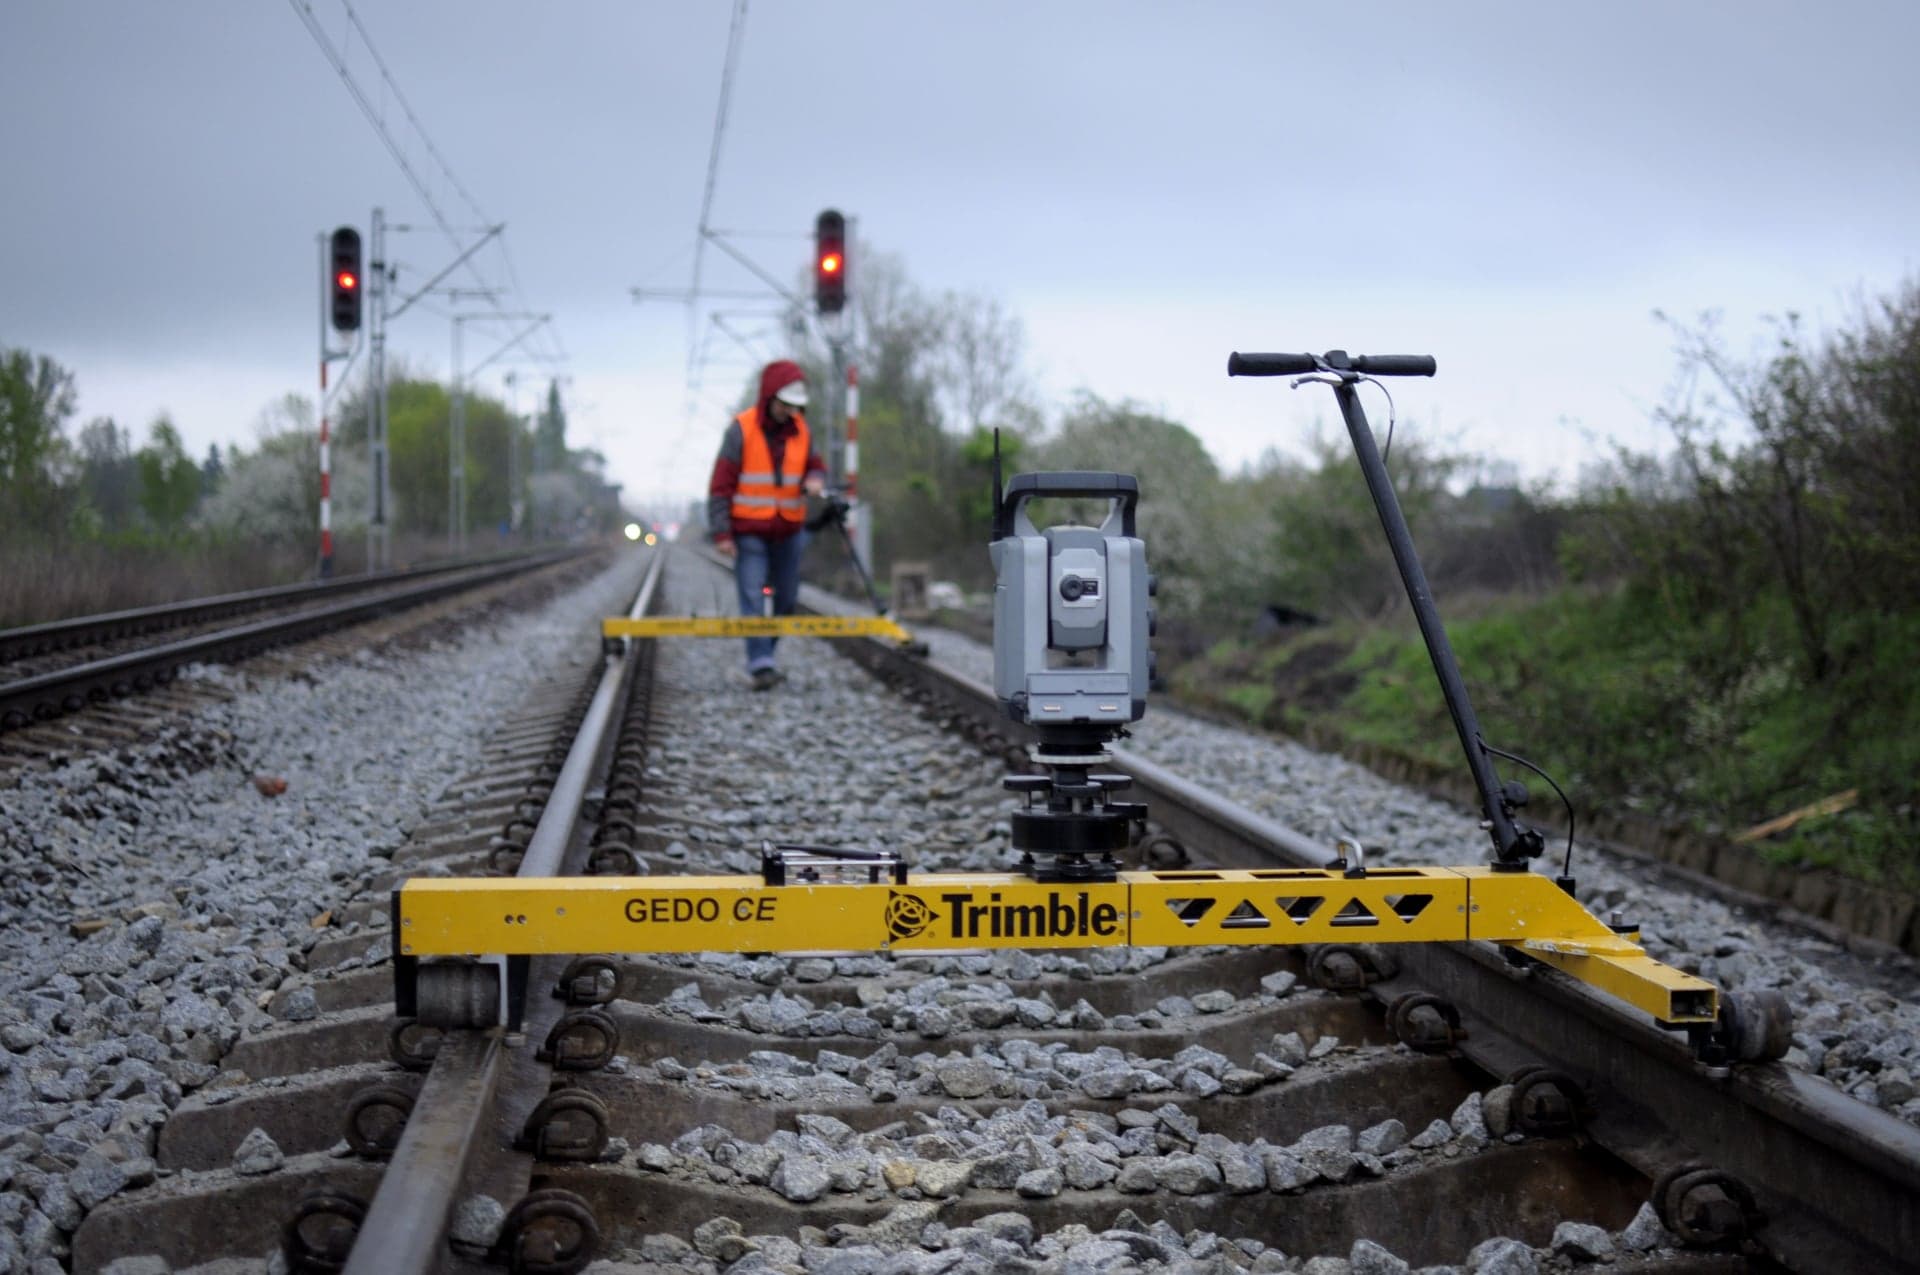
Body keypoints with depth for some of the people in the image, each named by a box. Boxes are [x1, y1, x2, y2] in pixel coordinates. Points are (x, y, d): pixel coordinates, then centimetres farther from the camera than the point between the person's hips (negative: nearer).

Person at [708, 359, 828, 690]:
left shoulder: (800, 430, 4)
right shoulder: (741, 429, -10)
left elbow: (815, 466, 15)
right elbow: (721, 484, -9)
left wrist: (815, 480, -12)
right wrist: (721, 533, -14)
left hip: (788, 530, 5)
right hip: (749, 532, -5)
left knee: (786, 599, 10)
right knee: (753, 599, -13)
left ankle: (764, 655, 25)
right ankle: (761, 665, -18)